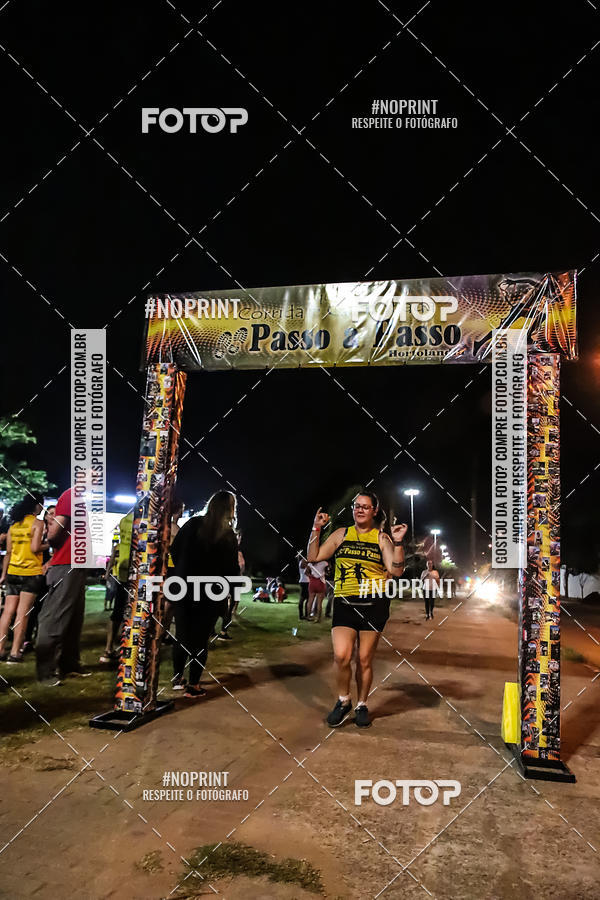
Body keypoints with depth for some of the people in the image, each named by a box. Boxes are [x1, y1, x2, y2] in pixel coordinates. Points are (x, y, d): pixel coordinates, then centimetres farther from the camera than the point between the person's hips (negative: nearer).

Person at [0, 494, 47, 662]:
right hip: (32, 573, -6)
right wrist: (48, 544, 1)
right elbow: (35, 548, -17)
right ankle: (15, 652, -4)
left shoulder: (14, 524, 12)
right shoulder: (37, 523, -7)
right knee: (22, 614, -4)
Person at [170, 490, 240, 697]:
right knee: (201, 639, 7)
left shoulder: (192, 524, -2)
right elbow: (231, 570, -10)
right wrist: (239, 563, 11)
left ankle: (178, 678, 29)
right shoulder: (228, 536, -12)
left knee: (182, 635, 16)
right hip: (210, 595, -3)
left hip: (184, 589, 3)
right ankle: (193, 686, 14)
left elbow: (174, 549, 5)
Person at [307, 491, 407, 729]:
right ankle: (343, 701, 13)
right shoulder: (341, 534, 11)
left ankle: (362, 705, 26)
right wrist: (316, 529, 1)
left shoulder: (381, 538, 6)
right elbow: (313, 557, 9)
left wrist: (398, 542, -13)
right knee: (341, 656, -12)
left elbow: (397, 570, -3)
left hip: (374, 604, -1)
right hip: (344, 603, 1)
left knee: (365, 660, 5)